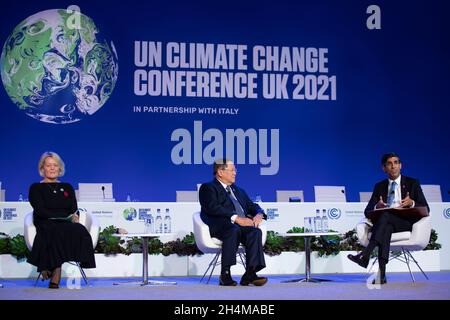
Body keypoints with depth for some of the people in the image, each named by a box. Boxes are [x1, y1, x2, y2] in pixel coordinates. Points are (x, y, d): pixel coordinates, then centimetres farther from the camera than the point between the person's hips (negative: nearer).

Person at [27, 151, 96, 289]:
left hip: (67, 225, 3)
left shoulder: (67, 187, 25)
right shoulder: (36, 188, 12)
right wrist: (66, 216, -14)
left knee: (79, 230, -34)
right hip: (46, 225, -3)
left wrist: (74, 216, -14)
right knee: (57, 232, -39)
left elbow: (74, 209, 13)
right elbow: (41, 211, -3)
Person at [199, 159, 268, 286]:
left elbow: (252, 206, 29)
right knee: (234, 230, -38)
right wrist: (236, 218, -18)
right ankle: (225, 274, -33)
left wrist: (259, 214, 3)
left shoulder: (238, 190, 34)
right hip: (221, 226, -6)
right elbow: (213, 208, -8)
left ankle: (250, 273, -34)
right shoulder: (208, 188, 10)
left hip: (242, 225, 6)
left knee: (255, 232, -28)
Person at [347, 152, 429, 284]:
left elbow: (425, 209, 7)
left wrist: (412, 203, -16)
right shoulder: (379, 187, 19)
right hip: (385, 223, 2)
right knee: (386, 227, -37)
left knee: (385, 214, -34)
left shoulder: (412, 183, 13)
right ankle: (381, 273, -50)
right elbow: (367, 212, 12)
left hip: (406, 222, -2)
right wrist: (377, 207, -13)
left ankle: (365, 254, -48)